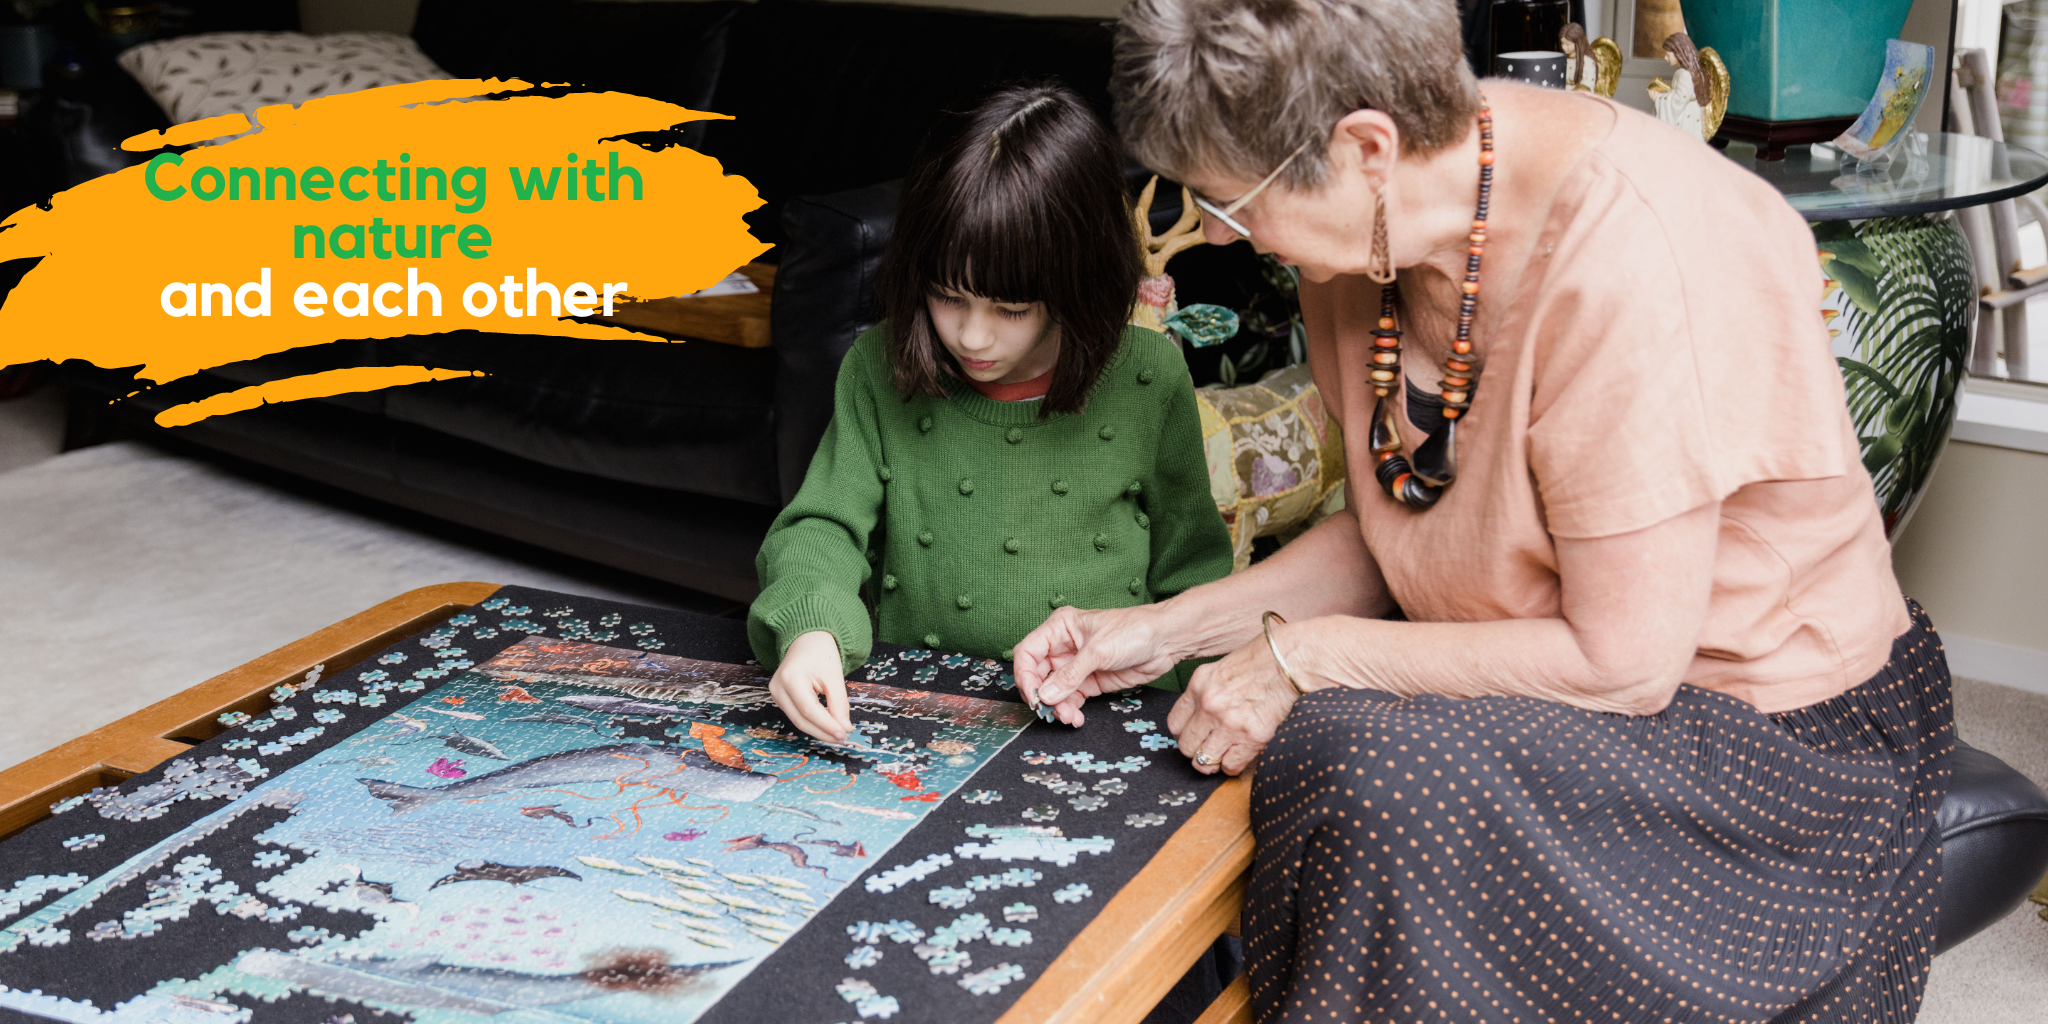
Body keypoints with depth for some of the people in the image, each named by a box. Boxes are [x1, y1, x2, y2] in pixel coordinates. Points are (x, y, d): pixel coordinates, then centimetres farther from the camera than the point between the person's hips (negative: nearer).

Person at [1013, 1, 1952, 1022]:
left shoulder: (1623, 254, -29)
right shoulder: (1370, 225, -5)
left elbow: (1621, 663, -25)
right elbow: (1387, 537, 7)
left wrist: (1301, 654, -21)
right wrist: (1170, 628, -4)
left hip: (1764, 733, -7)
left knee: (1381, 780, -30)